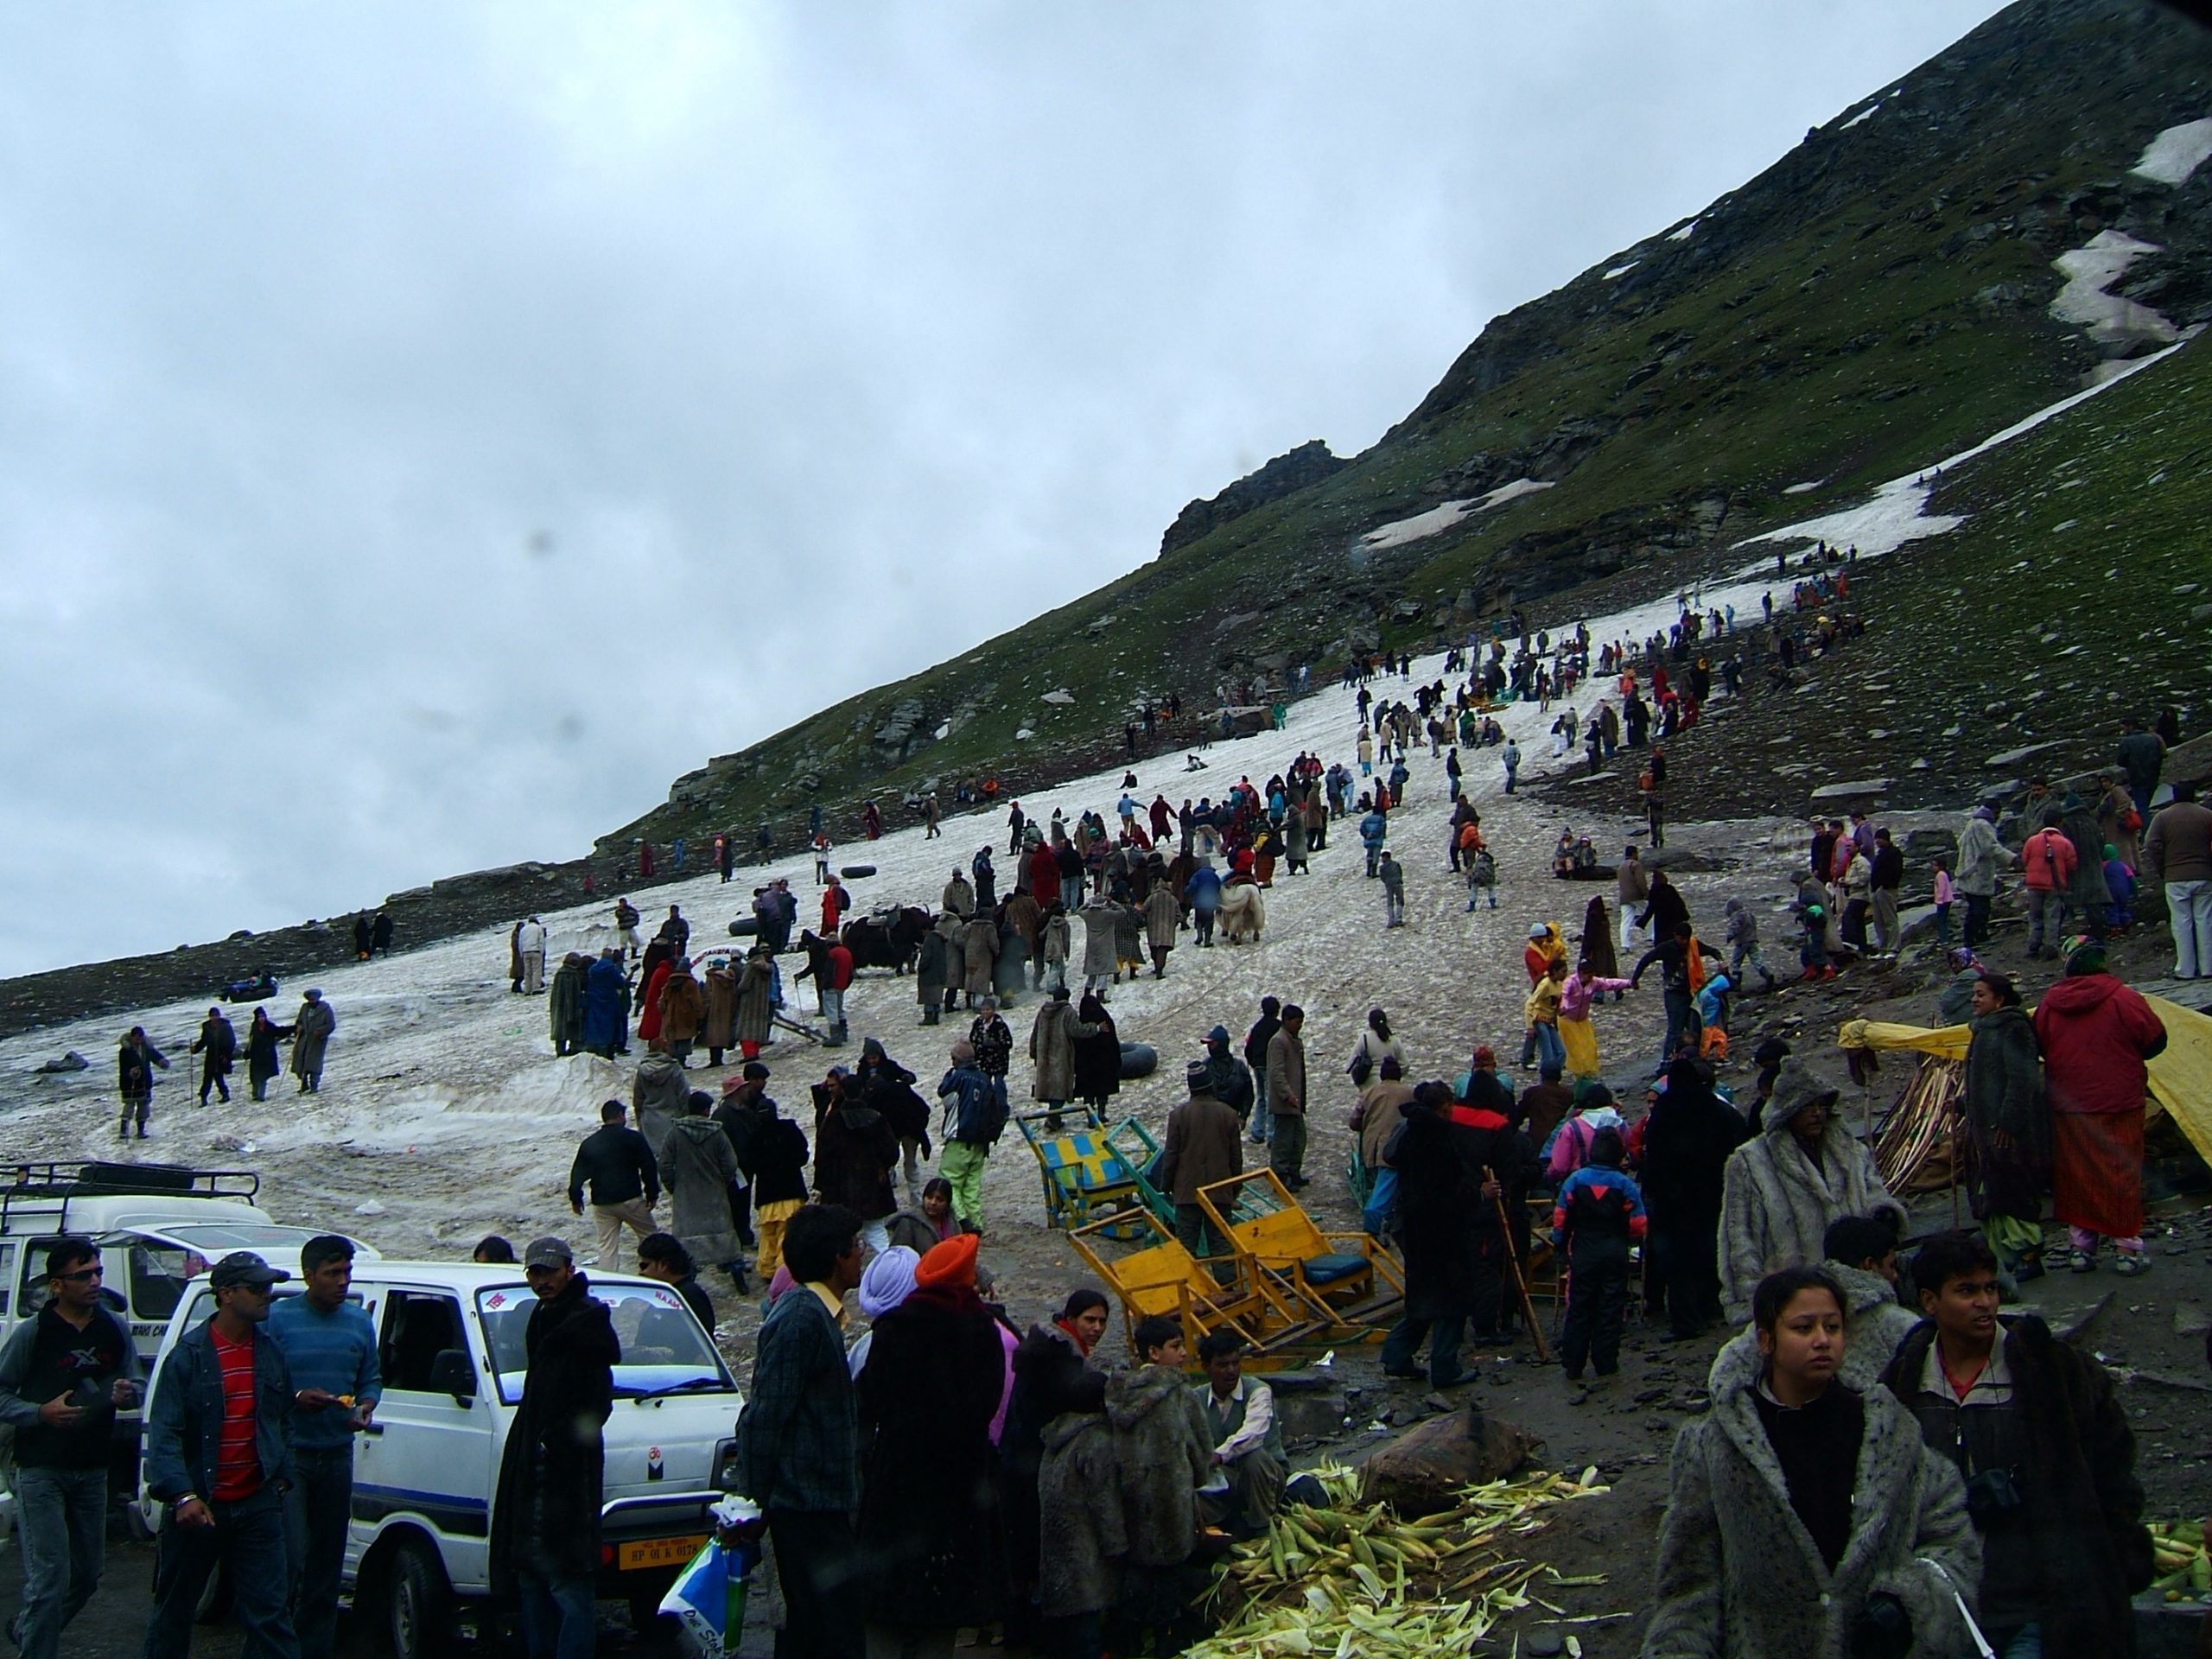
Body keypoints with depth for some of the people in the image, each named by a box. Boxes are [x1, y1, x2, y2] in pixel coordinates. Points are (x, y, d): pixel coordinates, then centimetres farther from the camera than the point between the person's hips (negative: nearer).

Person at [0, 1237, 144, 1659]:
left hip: (92, 1470, 5)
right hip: (41, 1471, -5)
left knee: (89, 1573, 14)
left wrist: (128, 1393, -11)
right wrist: (41, 1413, -22)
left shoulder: (114, 1328, 3)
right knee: (49, 1578, -10)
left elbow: (137, 1382, 12)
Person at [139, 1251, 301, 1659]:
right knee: (174, 1610, 13)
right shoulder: (188, 1354, -8)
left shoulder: (271, 1353, 7)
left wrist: (281, 1476, 9)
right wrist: (183, 1495, -23)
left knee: (269, 1611, 0)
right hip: (198, 1505, -3)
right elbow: (163, 1433, -13)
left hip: (257, 1504, 3)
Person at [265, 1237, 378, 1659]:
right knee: (292, 1558, -10)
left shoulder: (360, 1322, 11)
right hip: (289, 1454, -5)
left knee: (327, 1561, 9)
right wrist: (296, 1397, -21)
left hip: (337, 1454, 5)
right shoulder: (278, 1319, -5)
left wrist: (365, 1407, -5)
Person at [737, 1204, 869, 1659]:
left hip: (817, 1502, 10)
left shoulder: (816, 1313, 14)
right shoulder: (801, 1319, -18)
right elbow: (764, 1416, -20)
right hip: (808, 1502, -10)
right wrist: (757, 1497, -17)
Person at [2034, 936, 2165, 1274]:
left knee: (2076, 1177, 11)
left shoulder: (2049, 1002, -1)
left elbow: (2038, 1047, 10)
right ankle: (2128, 1249, 8)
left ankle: (2082, 1247, 15)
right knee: (2121, 1176, 5)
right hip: (2119, 1106, -3)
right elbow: (2156, 1040, -3)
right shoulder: (2123, 998, -12)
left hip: (2067, 1109, 3)